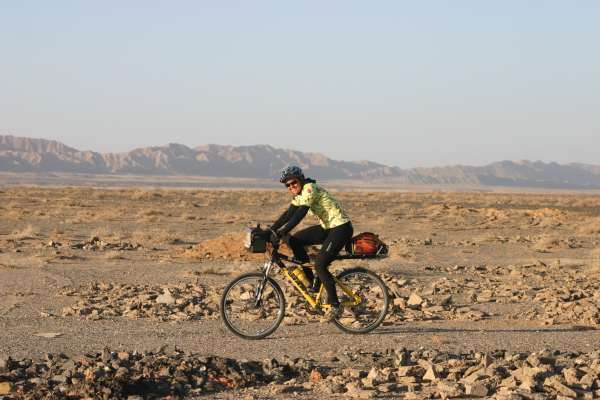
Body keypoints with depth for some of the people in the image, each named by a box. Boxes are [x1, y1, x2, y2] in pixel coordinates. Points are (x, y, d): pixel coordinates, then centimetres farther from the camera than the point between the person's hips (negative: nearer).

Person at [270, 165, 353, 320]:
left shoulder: (309, 189, -18)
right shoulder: (299, 195, 10)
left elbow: (300, 213, -28)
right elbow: (288, 214, 11)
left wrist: (283, 231, -34)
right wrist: (270, 230, 1)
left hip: (341, 227, -10)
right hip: (327, 227, 10)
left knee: (320, 265, -18)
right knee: (295, 241, -1)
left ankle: (335, 305, -7)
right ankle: (311, 281, 5)